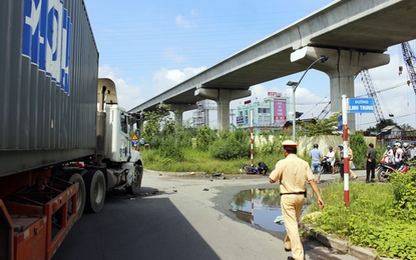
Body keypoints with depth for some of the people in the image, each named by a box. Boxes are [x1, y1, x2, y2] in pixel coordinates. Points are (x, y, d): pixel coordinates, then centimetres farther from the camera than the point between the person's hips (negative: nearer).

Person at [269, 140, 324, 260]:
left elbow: (271, 180, -8)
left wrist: (275, 169, 8)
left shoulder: (282, 163, -13)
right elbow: (312, 181, -6)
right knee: (294, 222, 23)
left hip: (287, 197, -5)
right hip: (301, 196, 5)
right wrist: (319, 197, -6)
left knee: (291, 225, -2)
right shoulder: (304, 163, 0)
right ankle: (288, 244, 42)